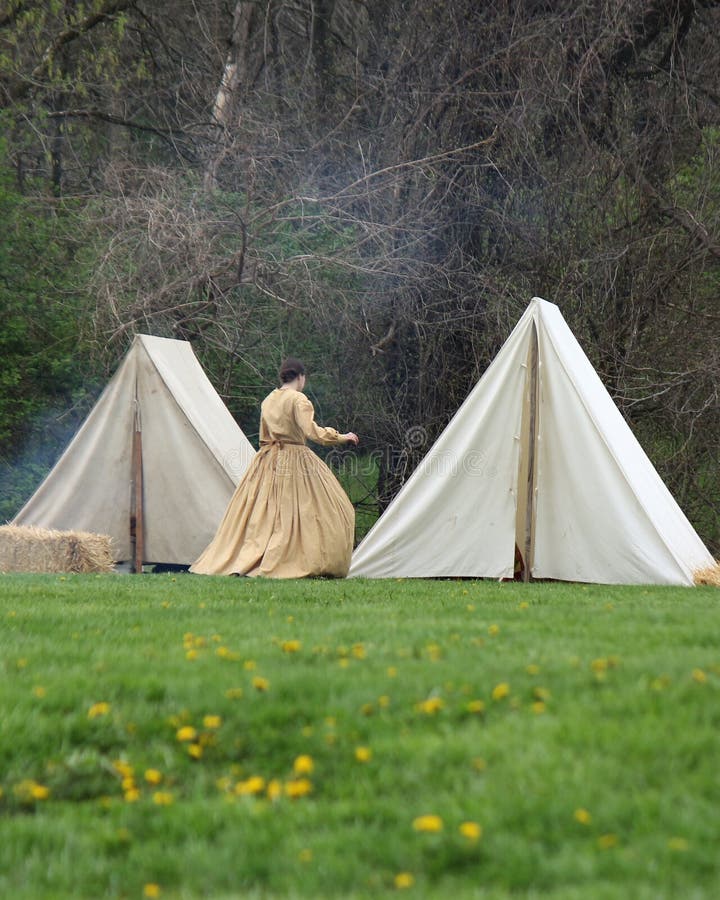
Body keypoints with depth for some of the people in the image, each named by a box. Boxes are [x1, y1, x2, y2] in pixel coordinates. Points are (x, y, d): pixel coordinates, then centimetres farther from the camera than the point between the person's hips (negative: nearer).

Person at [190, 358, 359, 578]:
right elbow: (311, 431, -20)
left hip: (268, 461, 7)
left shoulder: (268, 400, 11)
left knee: (261, 513, 9)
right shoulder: (299, 400, -11)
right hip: (294, 459, -7)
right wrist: (342, 437, -10)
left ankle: (240, 560, 6)